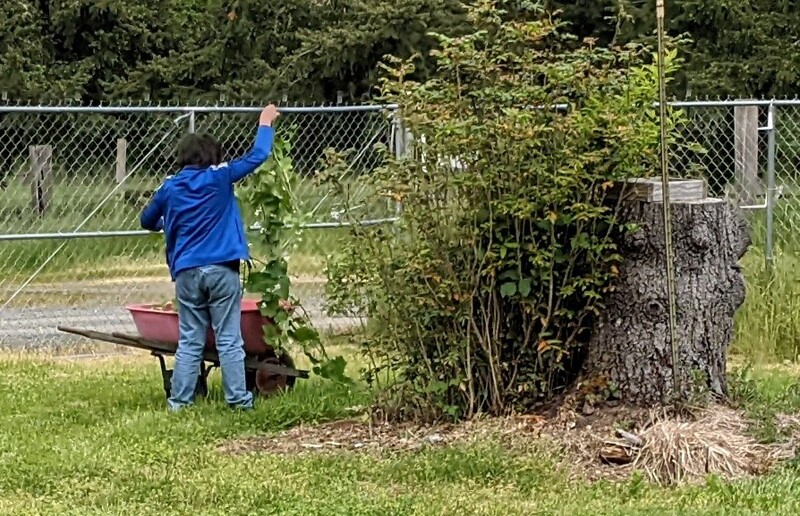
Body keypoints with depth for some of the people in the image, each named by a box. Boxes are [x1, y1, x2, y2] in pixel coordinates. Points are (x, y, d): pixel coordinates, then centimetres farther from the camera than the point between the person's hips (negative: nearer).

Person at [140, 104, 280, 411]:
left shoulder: (169, 188, 8)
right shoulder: (219, 179, -1)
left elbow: (147, 221, 23)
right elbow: (257, 156, 3)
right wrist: (265, 123, 17)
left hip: (187, 271, 3)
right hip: (222, 269, -3)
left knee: (189, 340, 8)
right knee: (229, 340, 0)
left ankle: (179, 400, 6)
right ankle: (238, 399, 1)